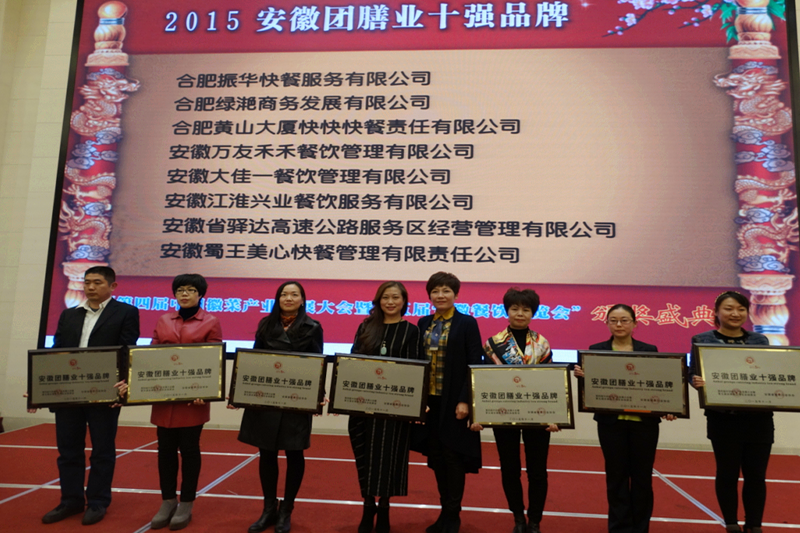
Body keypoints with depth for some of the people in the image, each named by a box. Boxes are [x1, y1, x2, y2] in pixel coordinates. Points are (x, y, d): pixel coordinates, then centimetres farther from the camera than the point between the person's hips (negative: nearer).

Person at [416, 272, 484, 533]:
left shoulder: (467, 323, -6)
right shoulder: (424, 323, 9)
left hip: (454, 401, -5)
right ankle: (445, 511, 25)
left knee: (453, 455, 3)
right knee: (436, 456, 11)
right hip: (429, 400, 5)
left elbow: (475, 365, -10)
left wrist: (465, 400, -17)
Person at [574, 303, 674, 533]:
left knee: (642, 476, 9)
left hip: (644, 421, 1)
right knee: (616, 477, 6)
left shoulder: (650, 350, 5)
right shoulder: (596, 350, 3)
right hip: (611, 421, -1)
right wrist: (580, 374, -21)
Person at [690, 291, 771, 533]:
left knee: (756, 475, 7)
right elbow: (694, 373, -4)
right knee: (727, 474, 6)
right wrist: (697, 382, -26)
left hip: (758, 419, 3)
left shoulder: (760, 341, 10)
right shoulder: (703, 340, 0)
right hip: (723, 419, -2)